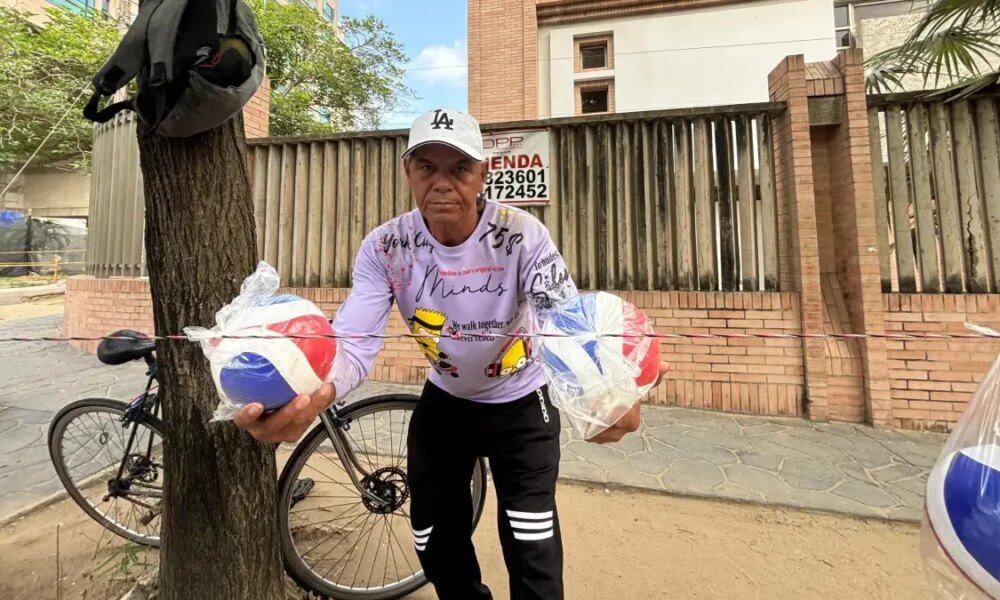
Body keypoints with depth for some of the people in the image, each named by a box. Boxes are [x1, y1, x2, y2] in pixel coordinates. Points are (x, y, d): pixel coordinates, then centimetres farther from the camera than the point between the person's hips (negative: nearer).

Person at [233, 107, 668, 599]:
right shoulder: (385, 248, -19)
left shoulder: (522, 236, -25)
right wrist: (310, 393, -51)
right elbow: (352, 341, -28)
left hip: (520, 401, -2)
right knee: (436, 545, 19)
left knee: (532, 551, 1)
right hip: (443, 401, 3)